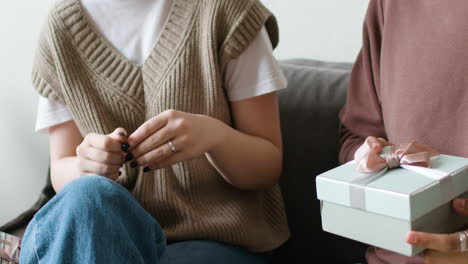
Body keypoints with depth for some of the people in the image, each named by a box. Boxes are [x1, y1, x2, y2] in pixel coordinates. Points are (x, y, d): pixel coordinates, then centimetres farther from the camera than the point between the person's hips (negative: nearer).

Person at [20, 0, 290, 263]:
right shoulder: (60, 29, 2)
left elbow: (270, 167, -4)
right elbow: (63, 171, 5)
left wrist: (212, 133, -26)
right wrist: (88, 168, -20)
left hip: (220, 241, -2)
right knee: (86, 196, -31)